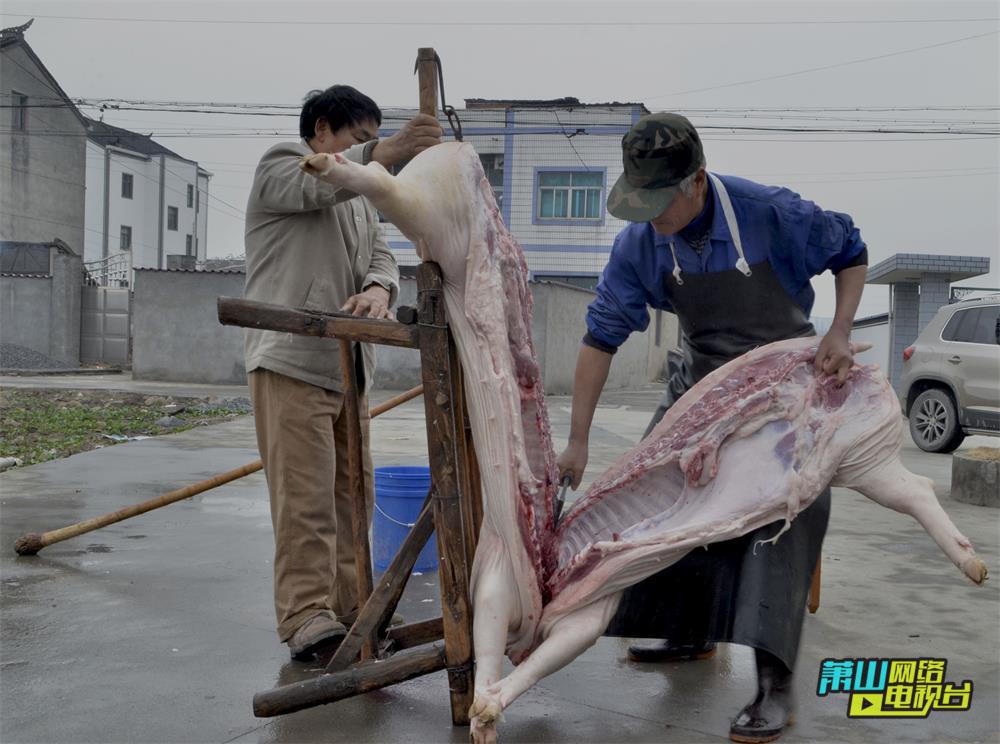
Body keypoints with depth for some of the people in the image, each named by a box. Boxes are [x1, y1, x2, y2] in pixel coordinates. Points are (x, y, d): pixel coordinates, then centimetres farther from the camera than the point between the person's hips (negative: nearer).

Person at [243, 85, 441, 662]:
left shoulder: (360, 197, 27)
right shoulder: (281, 168, 3)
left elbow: (382, 255, 11)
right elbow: (321, 183, -21)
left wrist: (378, 289, -14)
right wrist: (391, 150, -38)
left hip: (349, 365, 8)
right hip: (293, 361, -8)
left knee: (352, 492, 9)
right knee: (306, 497, -12)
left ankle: (347, 606, 17)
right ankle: (308, 620, -9)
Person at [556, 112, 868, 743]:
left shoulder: (773, 214, -28)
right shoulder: (639, 242, -17)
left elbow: (852, 254, -8)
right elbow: (603, 336, -12)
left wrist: (840, 334, -22)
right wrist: (578, 441, -13)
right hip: (704, 377, 5)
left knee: (785, 513, -19)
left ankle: (774, 686, -15)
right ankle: (688, 632, 25)